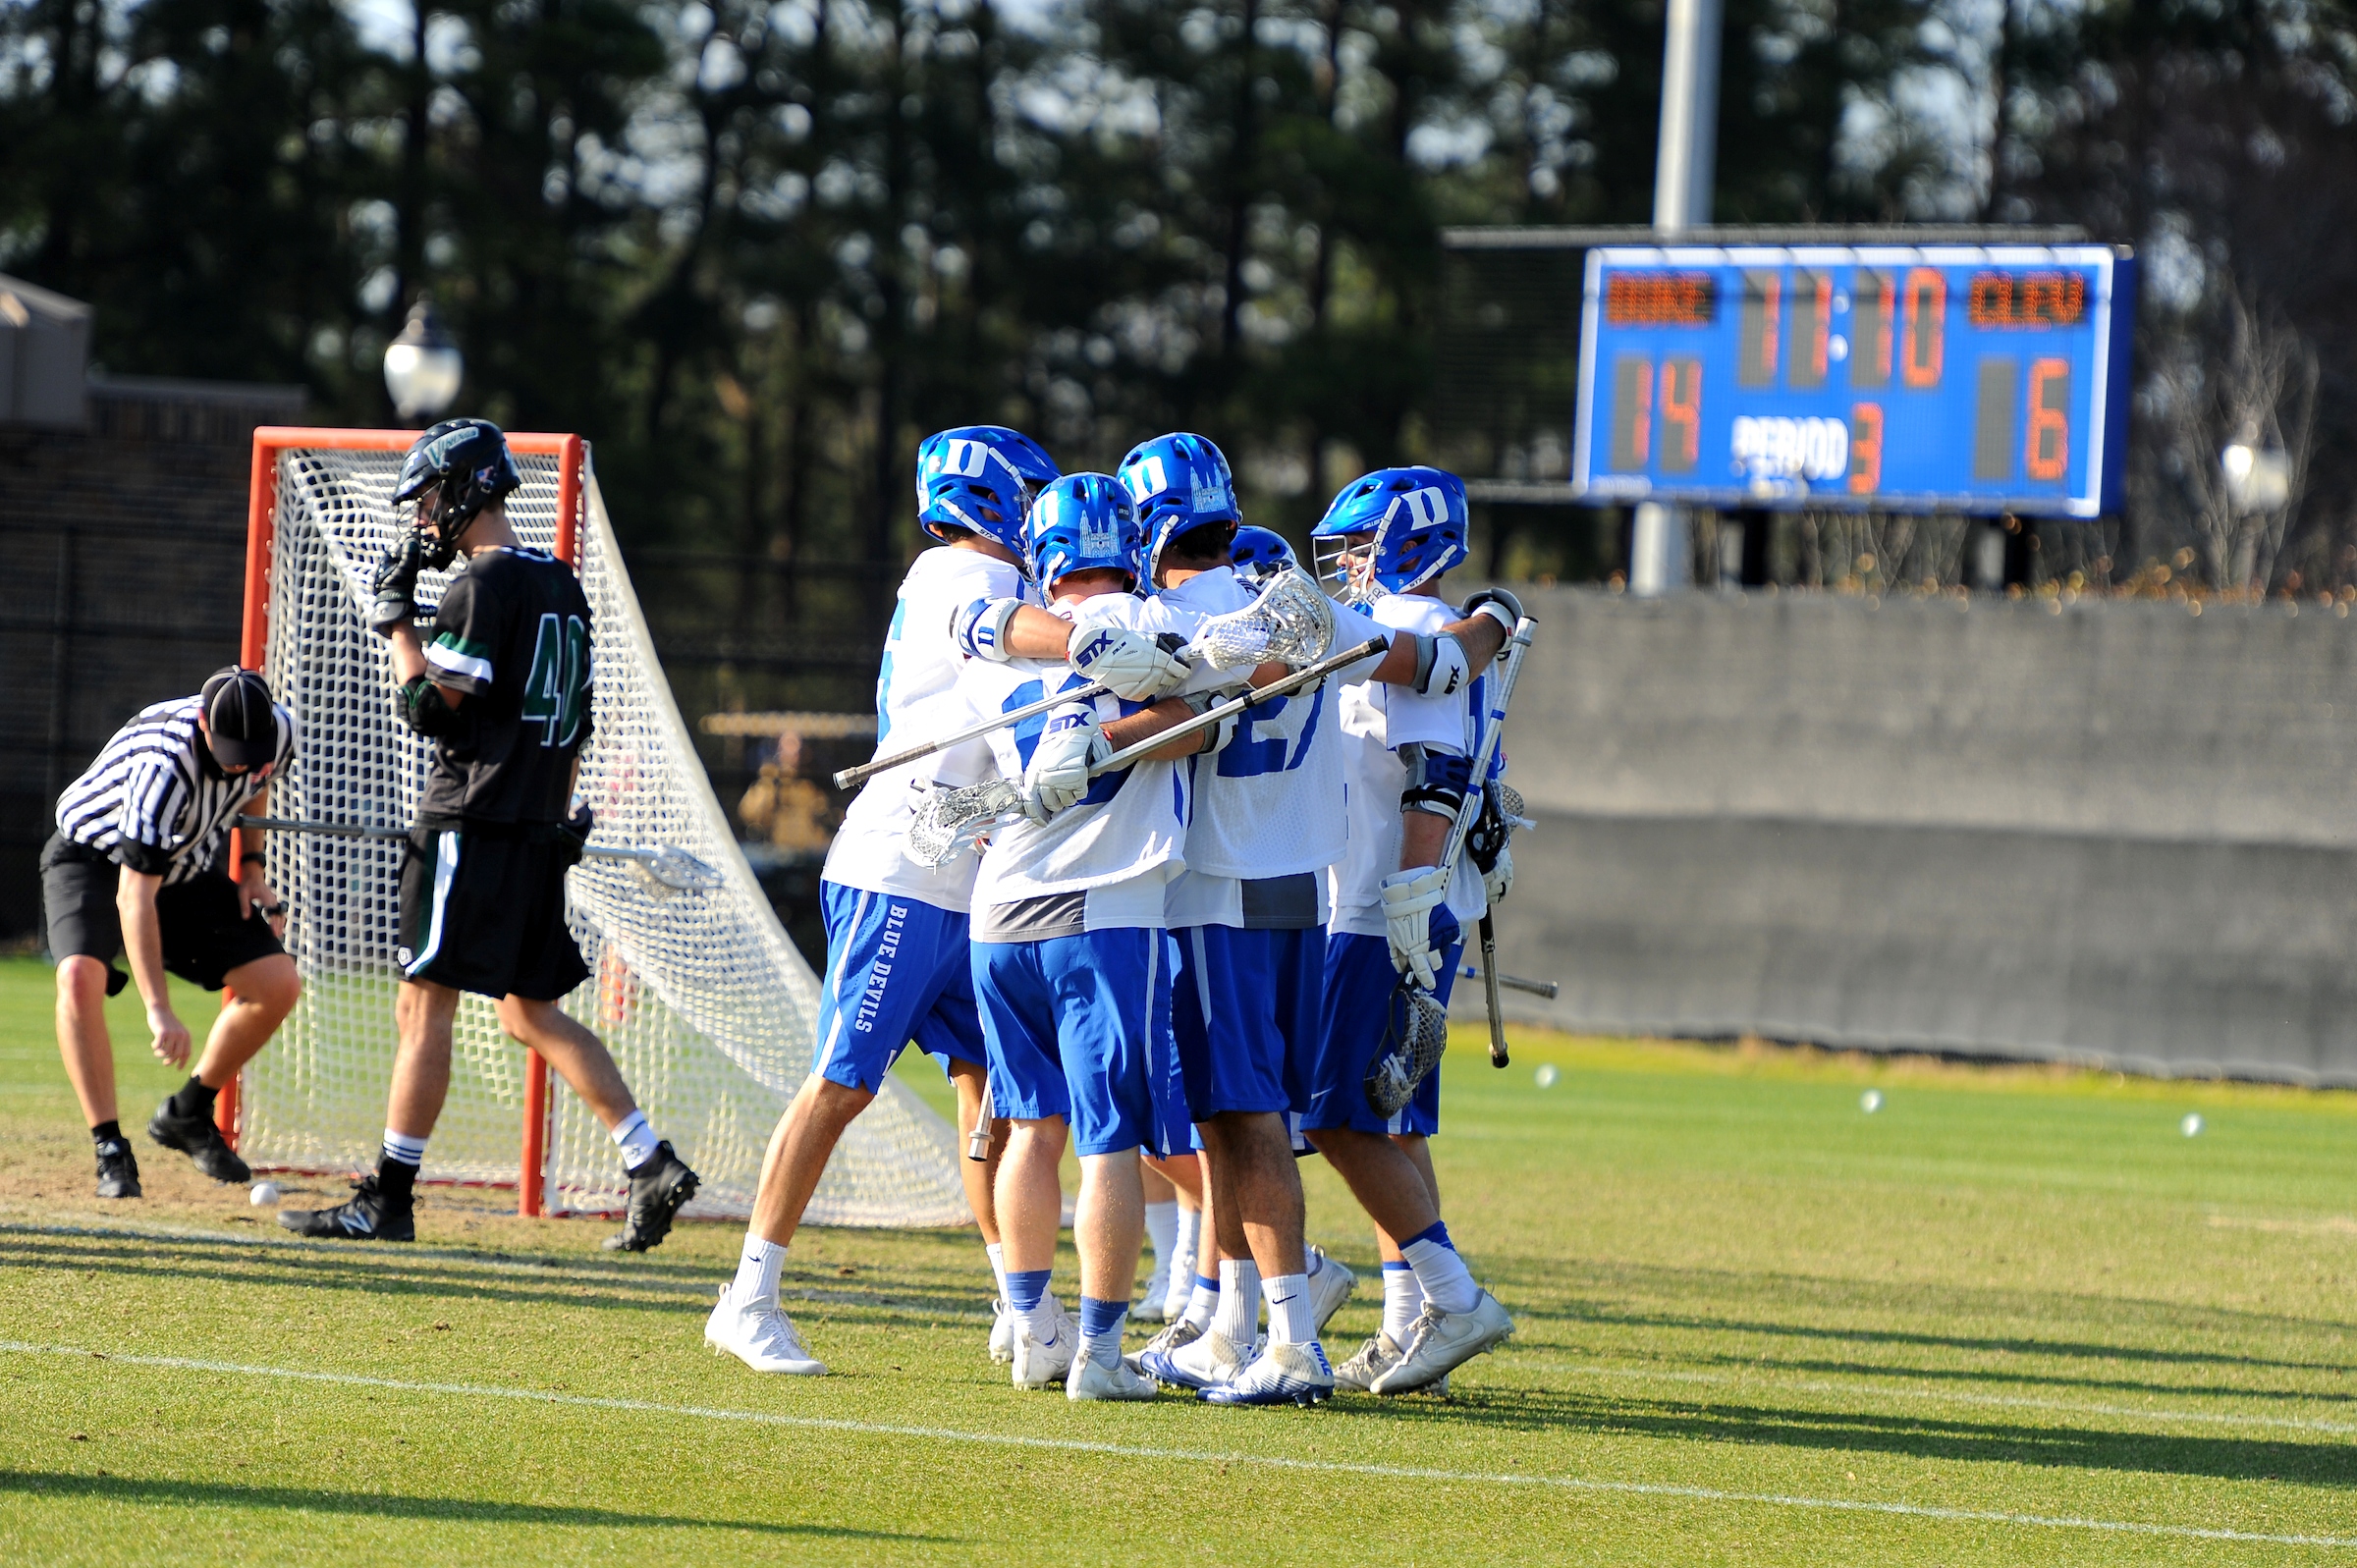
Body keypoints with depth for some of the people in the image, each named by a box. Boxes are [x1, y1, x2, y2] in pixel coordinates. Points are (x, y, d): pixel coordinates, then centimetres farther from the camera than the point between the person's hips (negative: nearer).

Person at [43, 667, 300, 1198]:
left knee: (278, 985, -8)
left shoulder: (277, 731, -19)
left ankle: (187, 1114, 12)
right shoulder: (163, 765, -39)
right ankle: (111, 1150, -25)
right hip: (94, 856, -6)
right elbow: (133, 897, -41)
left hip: (187, 868, 6)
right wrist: (159, 1010, -47)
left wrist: (251, 869, -1)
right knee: (81, 976, -33)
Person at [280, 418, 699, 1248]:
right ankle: (651, 1165, 6)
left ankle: (389, 1197, -4)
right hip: (539, 830, 9)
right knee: (534, 1014, 13)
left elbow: (431, 707, -17)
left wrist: (396, 617, -6)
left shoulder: (481, 583, -12)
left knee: (424, 1007, -5)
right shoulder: (561, 586, 15)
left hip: (475, 827, -9)